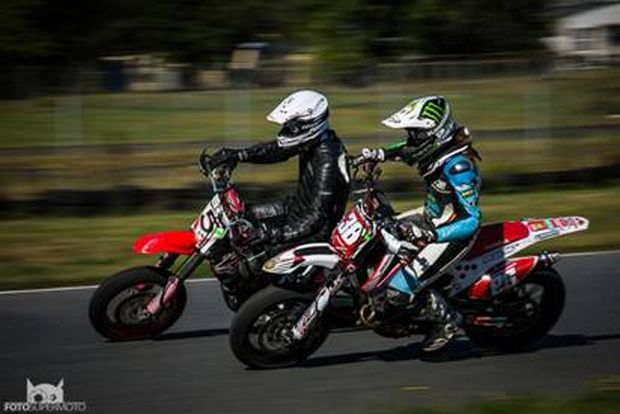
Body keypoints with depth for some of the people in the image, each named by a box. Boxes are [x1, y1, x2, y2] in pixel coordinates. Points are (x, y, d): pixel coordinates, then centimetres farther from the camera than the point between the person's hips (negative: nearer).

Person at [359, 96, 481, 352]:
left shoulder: (457, 167, -31)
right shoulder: (436, 147, -6)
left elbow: (470, 221, -34)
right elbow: (408, 150, 21)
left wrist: (431, 235, -43)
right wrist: (380, 154, 5)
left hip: (453, 232, -9)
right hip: (431, 217, 9)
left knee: (402, 285, -16)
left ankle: (447, 319, 5)